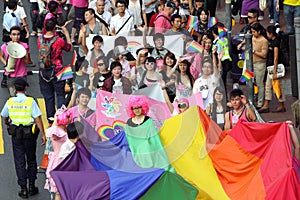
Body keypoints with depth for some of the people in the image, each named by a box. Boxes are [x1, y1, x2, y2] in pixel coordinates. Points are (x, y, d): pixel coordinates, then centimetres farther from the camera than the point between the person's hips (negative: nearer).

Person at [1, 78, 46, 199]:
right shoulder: (31, 101, -13)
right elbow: (38, 119, -15)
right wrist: (43, 135, -8)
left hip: (15, 134, 2)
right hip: (29, 133, -1)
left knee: (19, 161, 9)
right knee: (31, 160, 15)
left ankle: (23, 189, 10)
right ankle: (32, 186, 19)